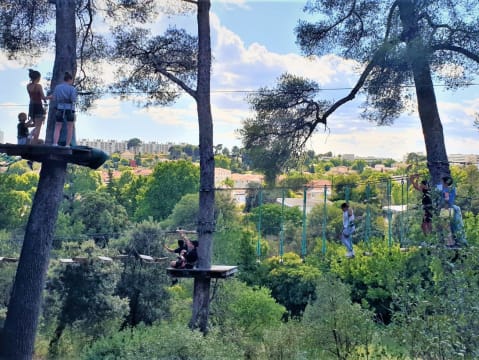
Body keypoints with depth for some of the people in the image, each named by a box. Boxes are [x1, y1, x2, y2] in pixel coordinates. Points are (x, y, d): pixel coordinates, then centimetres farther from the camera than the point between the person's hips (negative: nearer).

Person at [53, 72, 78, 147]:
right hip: (70, 109, -2)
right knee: (70, 129, 9)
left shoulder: (57, 87, 6)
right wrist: (75, 96, 10)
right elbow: (73, 100, -11)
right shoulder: (72, 88, -5)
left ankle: (55, 144, -14)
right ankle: (67, 145, 5)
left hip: (60, 109, 2)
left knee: (57, 128, 4)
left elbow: (55, 99, 7)